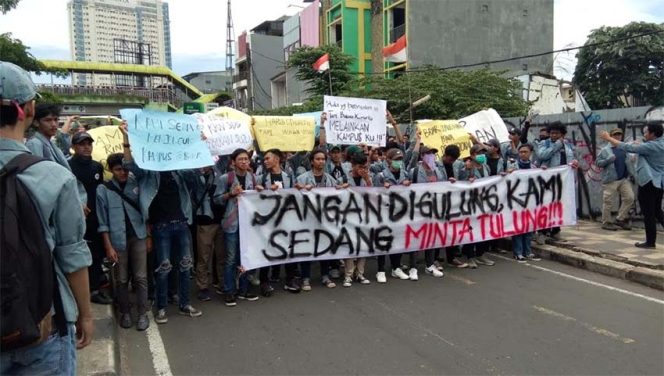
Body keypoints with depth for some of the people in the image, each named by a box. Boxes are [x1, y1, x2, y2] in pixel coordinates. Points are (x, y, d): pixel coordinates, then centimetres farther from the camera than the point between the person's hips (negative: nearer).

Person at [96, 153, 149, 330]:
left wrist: (149, 236, 4)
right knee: (122, 280, 10)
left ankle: (142, 313, 13)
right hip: (118, 240, -1)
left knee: (140, 277, 4)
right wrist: (108, 246, -5)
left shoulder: (136, 183, 1)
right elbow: (103, 222, -2)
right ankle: (125, 313, 24)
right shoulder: (103, 189, -3)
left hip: (138, 237, 1)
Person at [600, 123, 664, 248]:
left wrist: (609, 138, -14)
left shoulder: (650, 146, -18)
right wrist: (640, 144, 11)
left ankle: (650, 241, 4)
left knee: (648, 213, -2)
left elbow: (628, 148, -19)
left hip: (648, 183, -9)